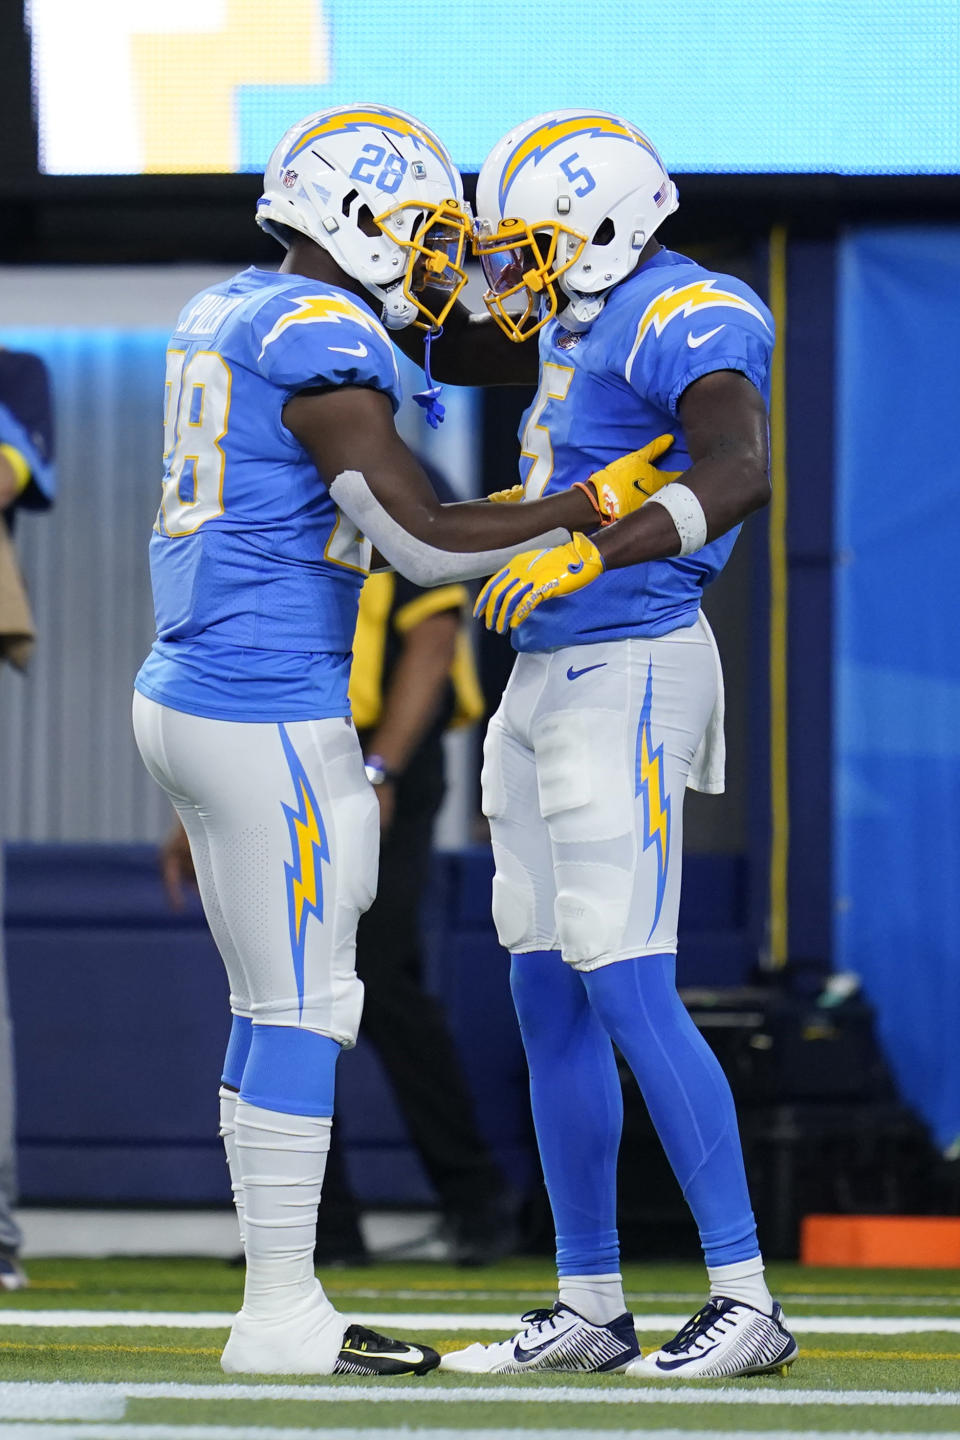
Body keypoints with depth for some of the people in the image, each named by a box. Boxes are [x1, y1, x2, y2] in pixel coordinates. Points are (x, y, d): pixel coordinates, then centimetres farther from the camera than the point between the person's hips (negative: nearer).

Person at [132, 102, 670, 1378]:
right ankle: (280, 1317, 0)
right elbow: (428, 542, -17)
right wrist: (593, 506, -9)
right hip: (265, 717, -10)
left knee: (280, 1007, 13)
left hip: (188, 694, 10)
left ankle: (281, 1296, 15)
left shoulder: (223, 319, 14)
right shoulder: (323, 347, -16)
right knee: (304, 1009, -3)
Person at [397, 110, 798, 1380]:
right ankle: (589, 1309, 16)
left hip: (628, 677, -10)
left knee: (628, 994, -14)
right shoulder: (580, 325, 15)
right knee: (549, 1001, 10)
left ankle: (747, 1300, -11)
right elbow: (453, 355, 33)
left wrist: (589, 554, -41)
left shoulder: (687, 322, -15)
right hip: (552, 679, 10)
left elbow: (738, 474, -32)